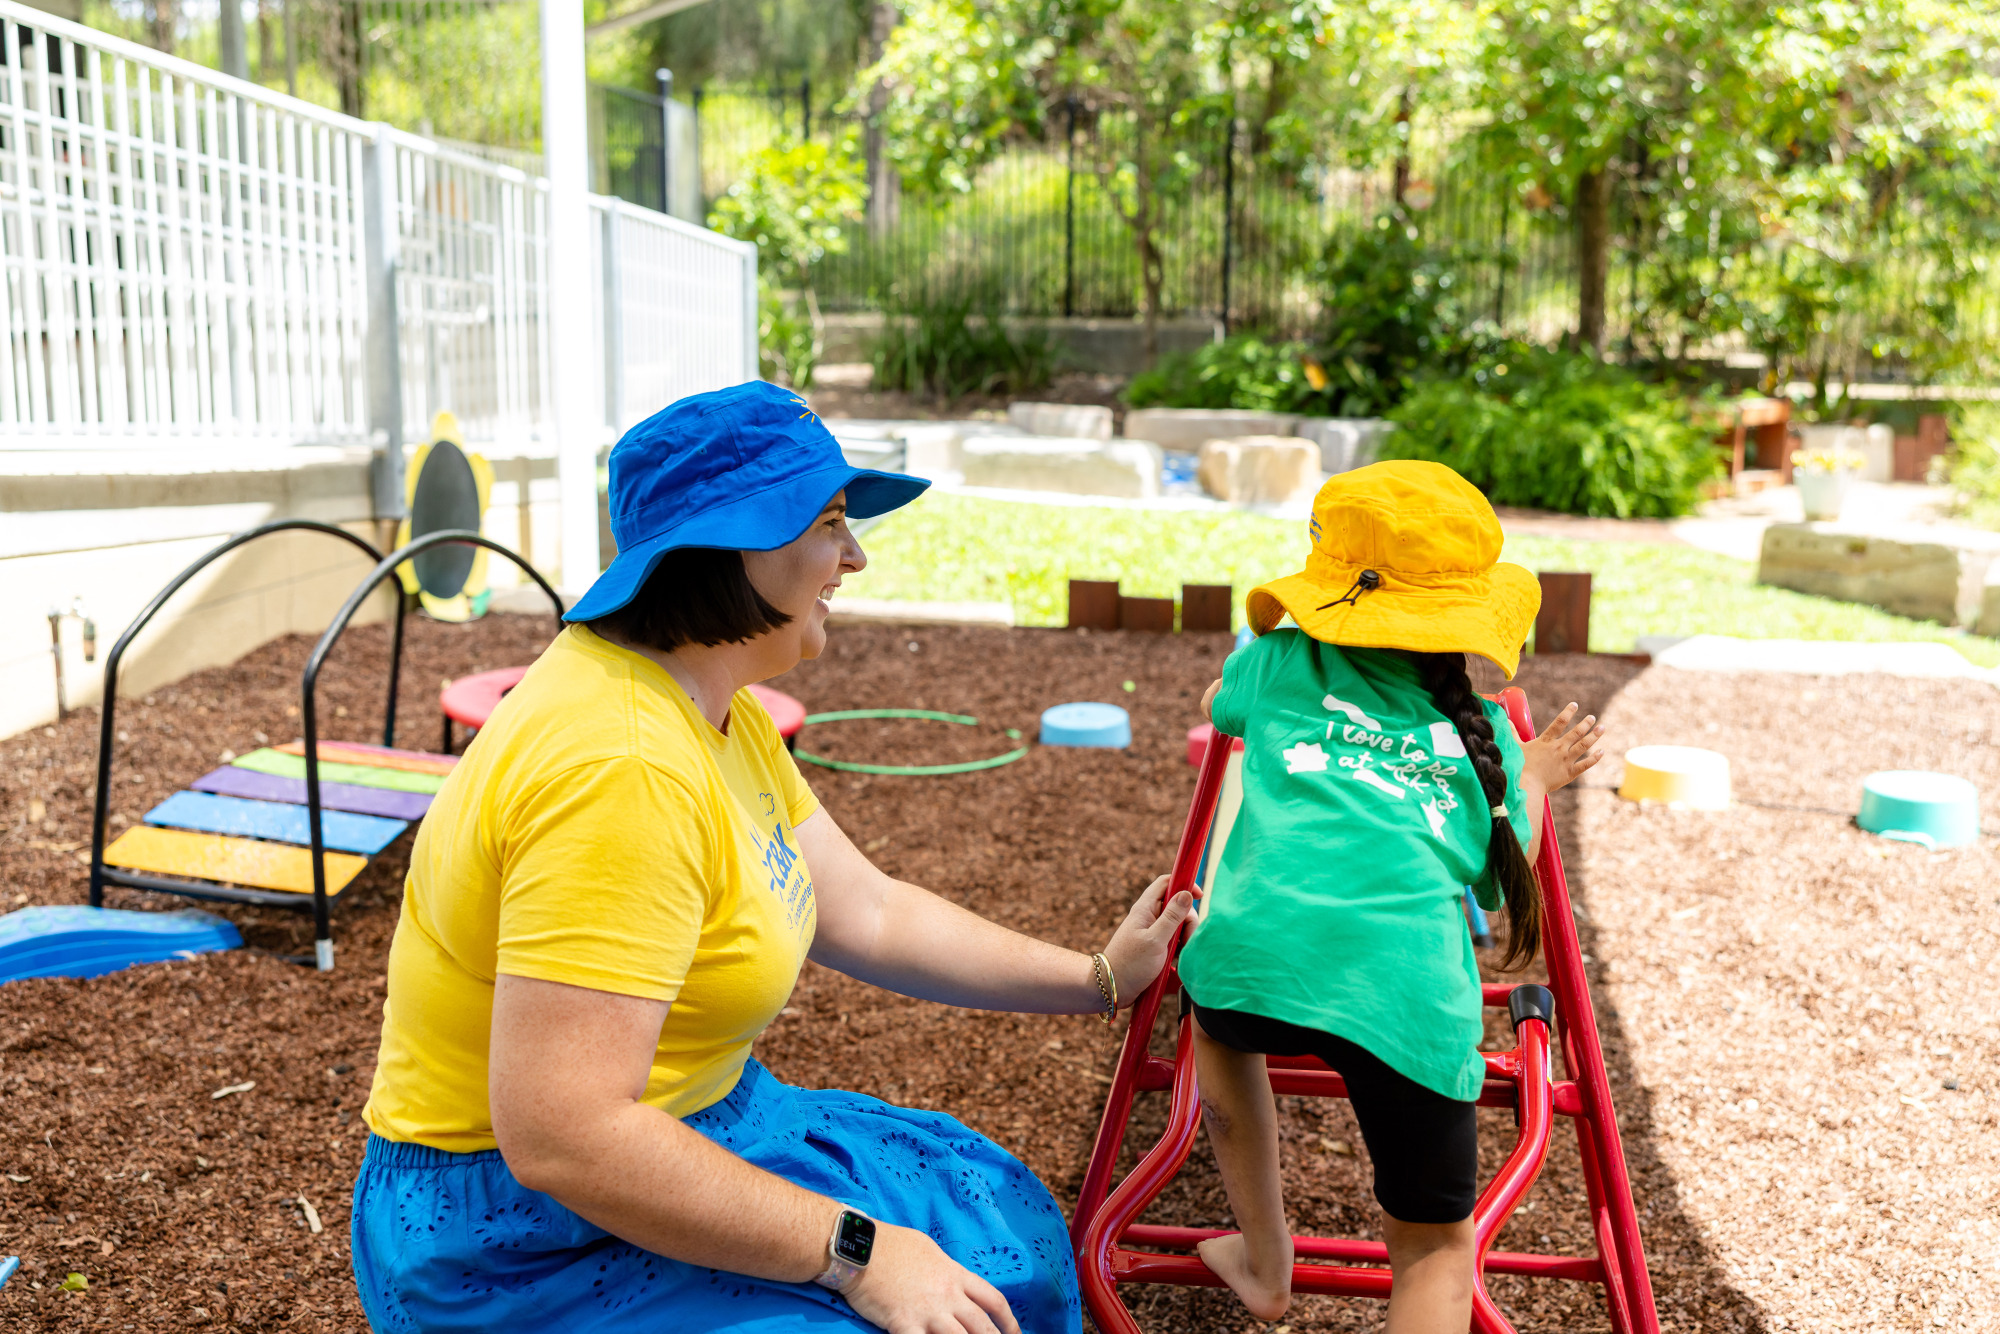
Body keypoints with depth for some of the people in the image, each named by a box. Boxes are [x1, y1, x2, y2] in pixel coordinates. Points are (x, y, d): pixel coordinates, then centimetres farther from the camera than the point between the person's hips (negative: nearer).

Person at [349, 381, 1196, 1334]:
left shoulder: (716, 713, 4)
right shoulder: (619, 768, -29)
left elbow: (868, 914, 7)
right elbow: (561, 1138, -32)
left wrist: (1098, 979, 4)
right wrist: (853, 1253, -26)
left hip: (687, 1126, 10)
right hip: (524, 1234, -9)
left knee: (1002, 1229, 11)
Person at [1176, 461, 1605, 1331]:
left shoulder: (1282, 666, 22)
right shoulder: (1483, 731, 22)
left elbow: (1216, 706, 44)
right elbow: (1501, 879, 25)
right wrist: (1534, 778, 42)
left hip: (1256, 951, 1)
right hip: (1410, 999, 0)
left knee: (1219, 1026, 37)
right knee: (1433, 1247, 19)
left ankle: (1264, 1264, 45)